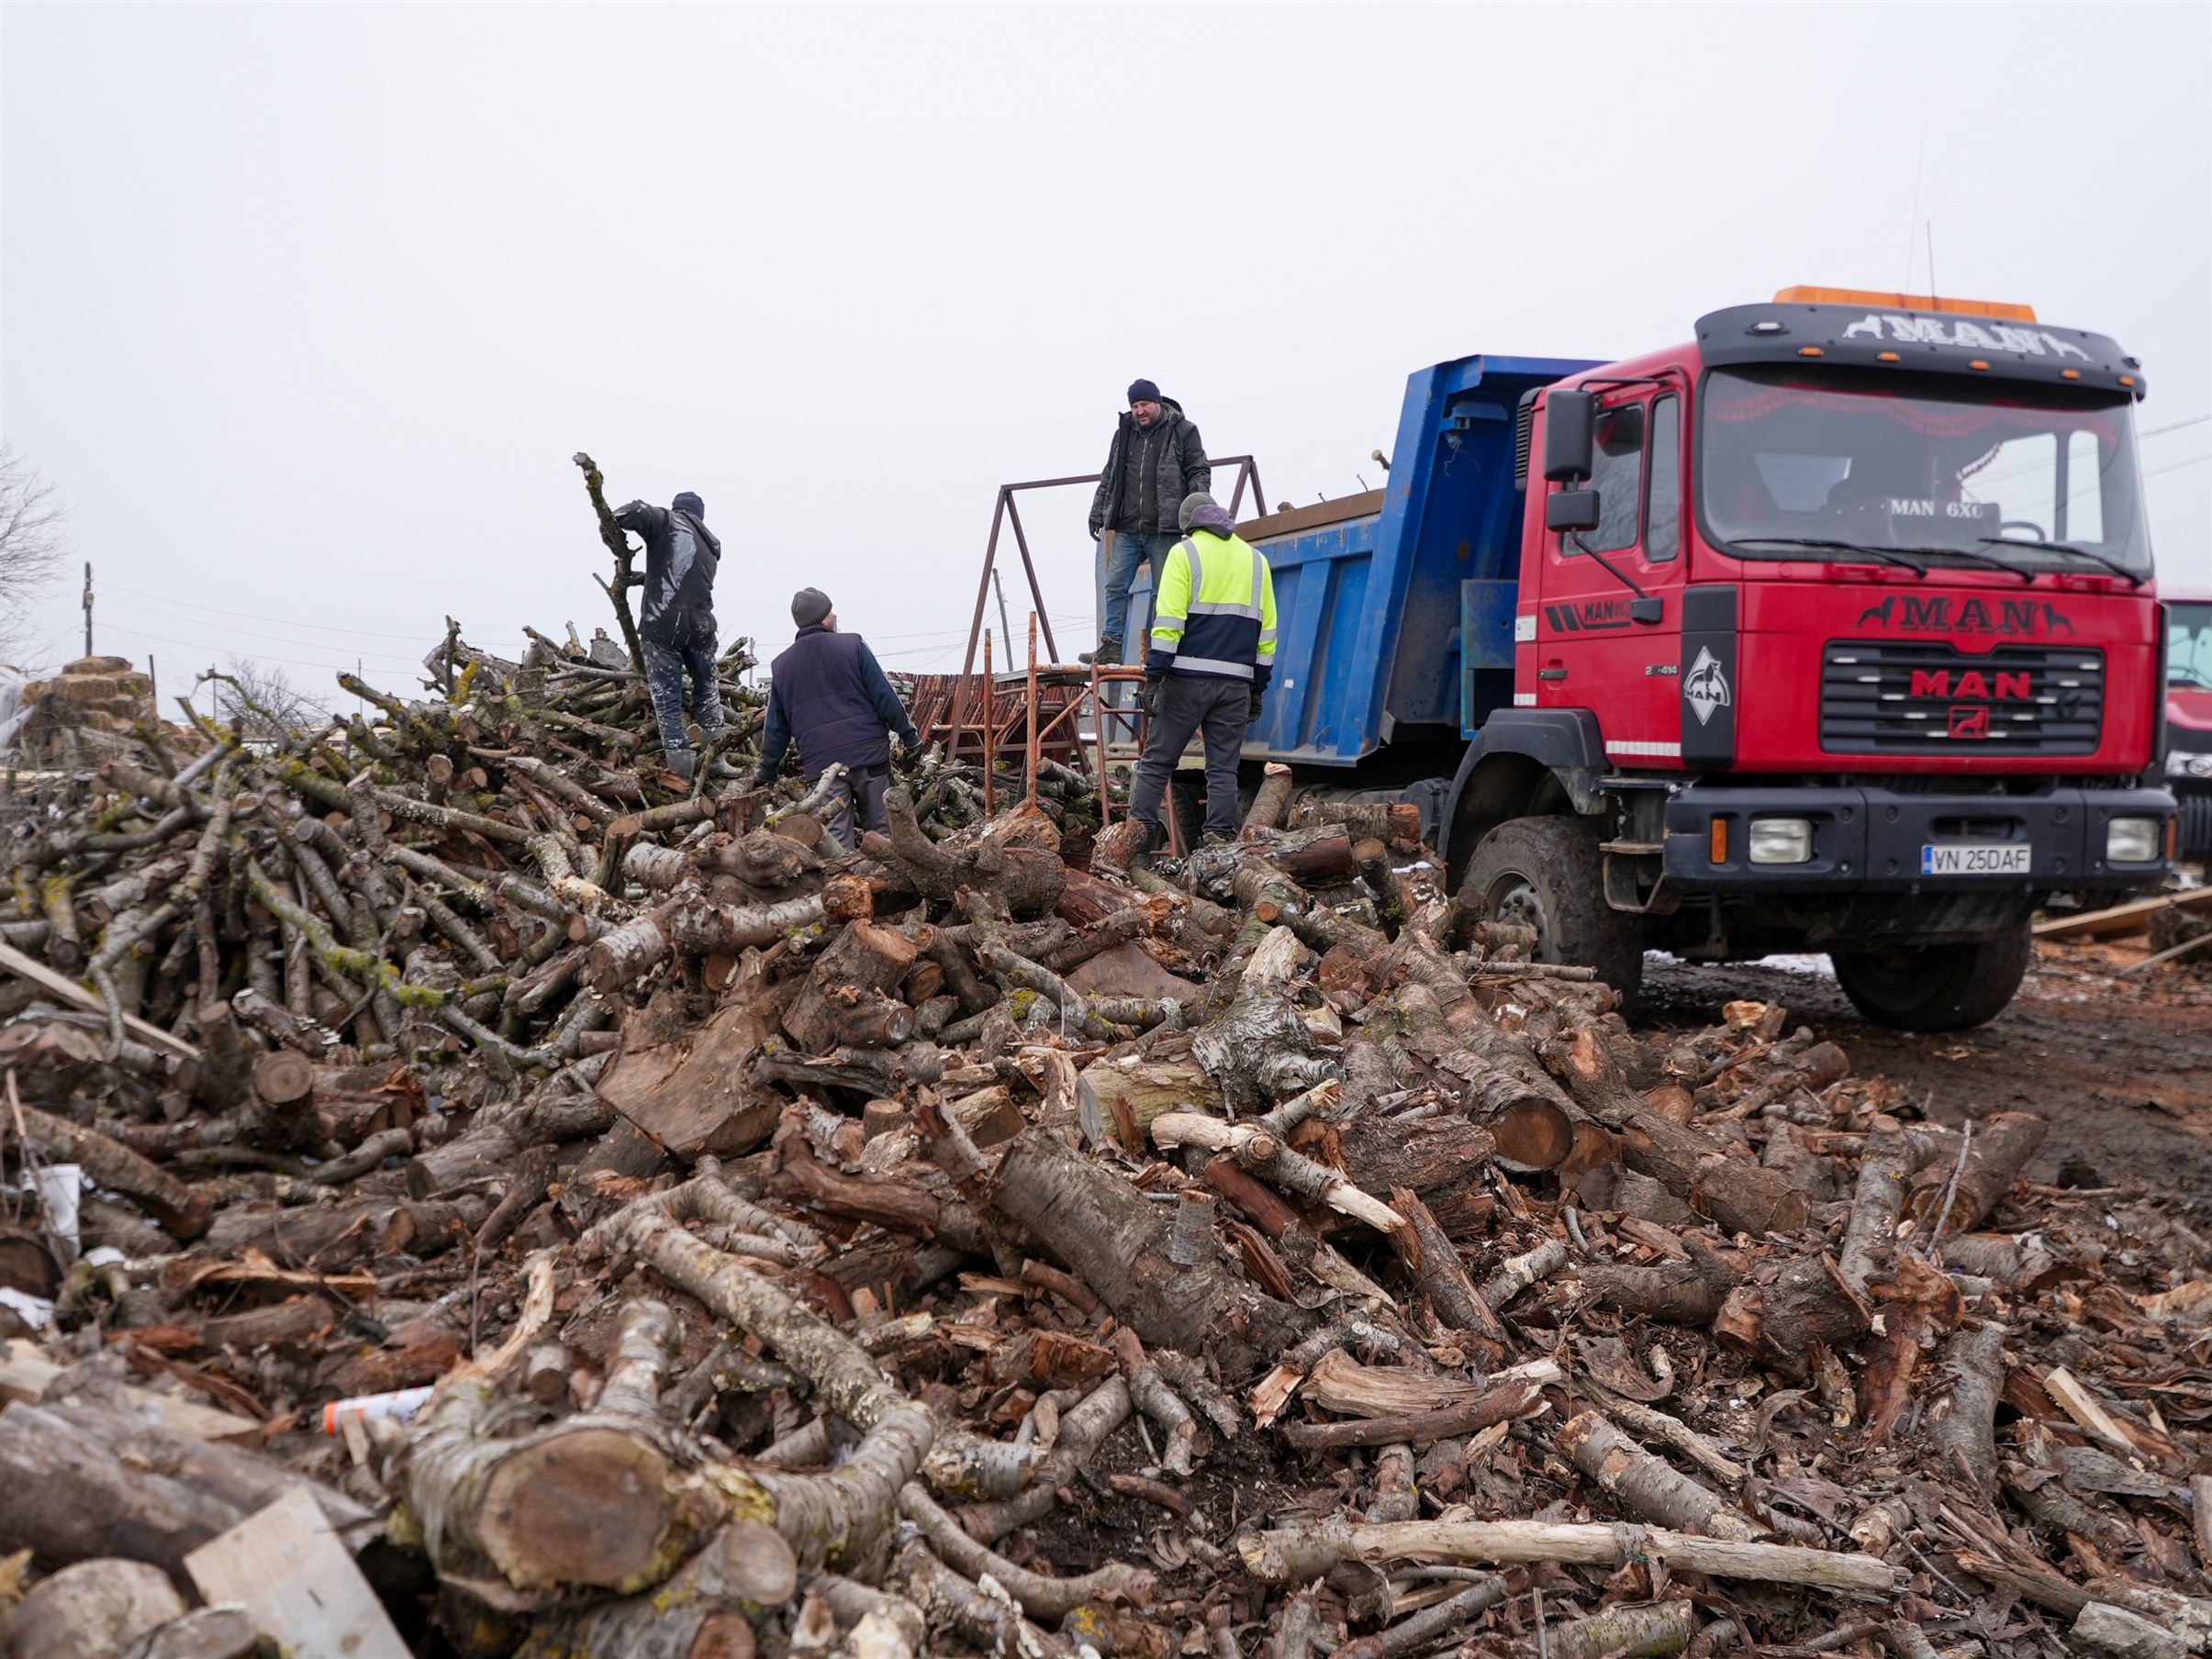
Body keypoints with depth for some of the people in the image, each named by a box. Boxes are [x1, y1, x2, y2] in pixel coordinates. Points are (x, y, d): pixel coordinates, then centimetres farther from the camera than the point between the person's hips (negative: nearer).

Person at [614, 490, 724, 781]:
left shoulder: (668, 522, 1)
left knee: (667, 699, 2)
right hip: (700, 627, 5)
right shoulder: (710, 545, 19)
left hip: (663, 627, -5)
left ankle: (680, 762, 0)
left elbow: (637, 512, -16)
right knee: (707, 694, 20)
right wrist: (642, 577, 26)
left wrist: (610, 523, 1)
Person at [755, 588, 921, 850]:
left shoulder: (781, 666, 11)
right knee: (881, 829, 7)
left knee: (835, 842, 1)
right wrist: (909, 735, 3)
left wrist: (767, 772, 22)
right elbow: (884, 697, -4)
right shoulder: (852, 646, 1)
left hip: (821, 764, 2)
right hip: (869, 753, -2)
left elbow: (776, 727, 14)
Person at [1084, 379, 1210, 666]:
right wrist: (1097, 513, 16)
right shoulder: (1124, 432, 14)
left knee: (1165, 591, 0)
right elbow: (1108, 478, 20)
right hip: (1127, 529, 4)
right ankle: (1111, 646, 4)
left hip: (1163, 531, -4)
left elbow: (1200, 470, 3)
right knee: (1115, 586, 0)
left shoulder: (1183, 431, 1)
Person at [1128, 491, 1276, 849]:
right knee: (1223, 769, 6)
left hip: (1187, 678, -3)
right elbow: (1266, 633, 13)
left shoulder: (1184, 553, 1)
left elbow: (1168, 622, -9)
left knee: (1156, 762, 2)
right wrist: (1258, 689, 17)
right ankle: (1218, 840, 0)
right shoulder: (1256, 559, 15)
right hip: (1236, 683, 3)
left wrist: (1153, 676, -9)